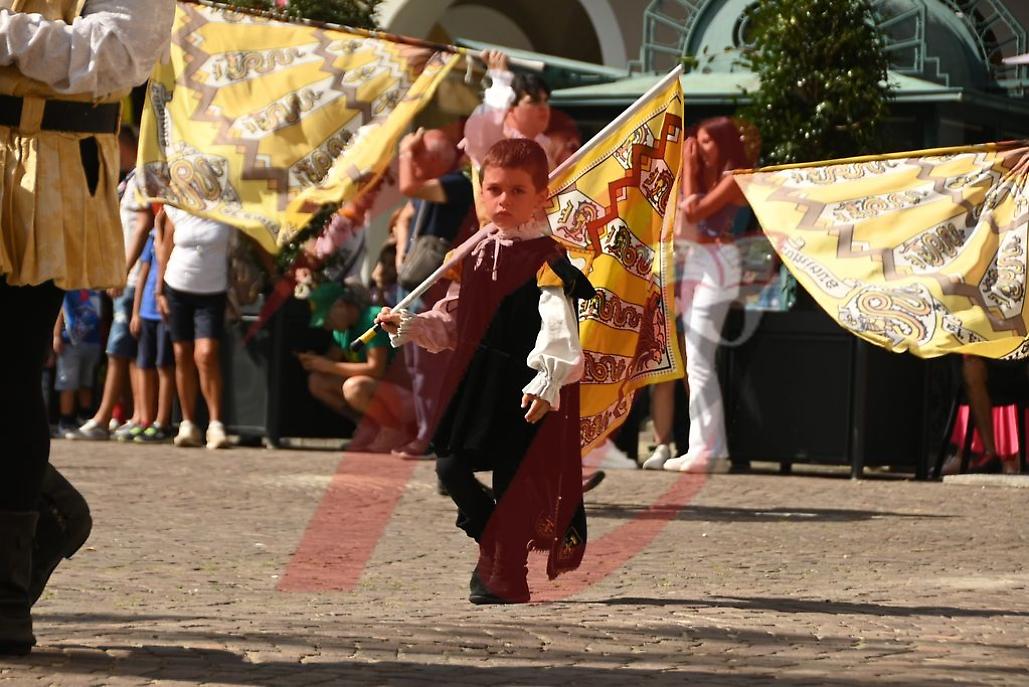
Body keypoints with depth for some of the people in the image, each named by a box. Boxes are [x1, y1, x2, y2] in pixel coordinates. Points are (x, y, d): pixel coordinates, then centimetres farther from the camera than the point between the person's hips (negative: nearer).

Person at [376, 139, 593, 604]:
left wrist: (548, 379, -37)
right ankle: (495, 544, 26)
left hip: (525, 390, -7)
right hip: (476, 385, 7)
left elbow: (558, 327, -24)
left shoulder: (546, 260, -11)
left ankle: (501, 576, 9)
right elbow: (452, 322, 21)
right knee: (451, 467, 6)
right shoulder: (477, 256, 12)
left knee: (513, 480, -2)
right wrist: (409, 327, 9)